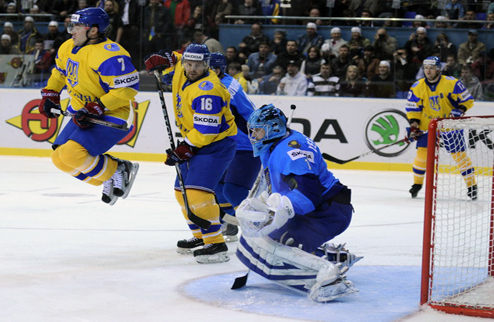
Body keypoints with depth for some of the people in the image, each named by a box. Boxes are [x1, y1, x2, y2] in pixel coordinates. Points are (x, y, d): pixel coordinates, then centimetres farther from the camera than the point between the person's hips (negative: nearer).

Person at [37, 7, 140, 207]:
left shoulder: (109, 54, -25)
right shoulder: (68, 48, 4)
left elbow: (128, 88, -28)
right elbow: (60, 72, 26)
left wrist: (97, 108, -29)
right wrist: (50, 95, 15)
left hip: (111, 118, -10)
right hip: (82, 115, 10)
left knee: (73, 154, -25)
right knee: (59, 158, 5)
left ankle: (119, 170, -3)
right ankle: (109, 180, 17)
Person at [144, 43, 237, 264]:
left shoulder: (207, 91, -28)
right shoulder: (182, 71, -1)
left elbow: (206, 131, -28)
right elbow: (173, 59, 26)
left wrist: (184, 150, -23)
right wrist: (162, 59, 5)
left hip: (217, 144, -10)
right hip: (195, 141, 10)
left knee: (196, 191, -23)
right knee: (182, 190, 16)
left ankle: (216, 245, -22)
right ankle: (200, 237, 32)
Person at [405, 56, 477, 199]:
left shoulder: (451, 83, -14)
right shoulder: (417, 87, -5)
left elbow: (467, 100, -8)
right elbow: (413, 107, 3)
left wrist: (459, 110, -24)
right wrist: (414, 123, -9)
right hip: (428, 126, 2)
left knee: (459, 154, -3)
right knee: (422, 152, -7)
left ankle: (472, 185, 8)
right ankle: (417, 184, 12)